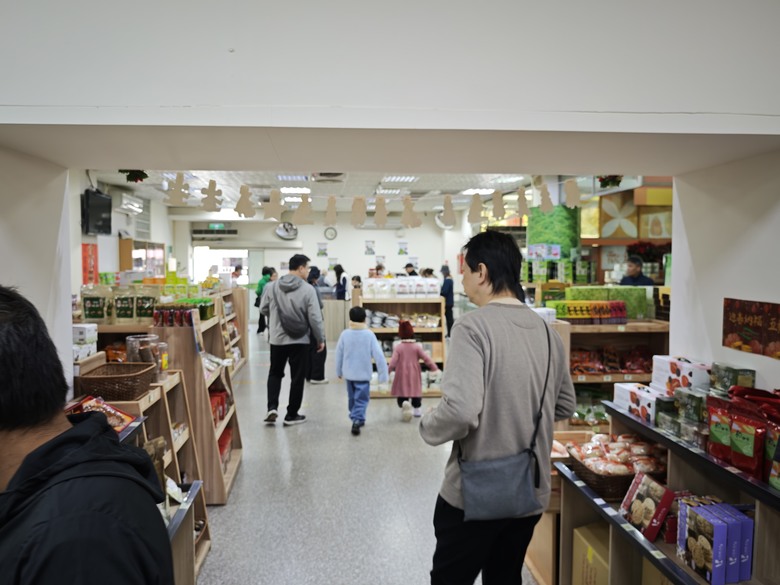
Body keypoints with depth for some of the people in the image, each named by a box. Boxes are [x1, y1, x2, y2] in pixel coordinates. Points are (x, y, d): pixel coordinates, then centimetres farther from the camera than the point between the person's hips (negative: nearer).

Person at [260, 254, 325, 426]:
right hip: (300, 340, -2)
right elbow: (315, 318, -11)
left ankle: (272, 408, 7)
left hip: (277, 339, 3)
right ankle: (291, 415, 17)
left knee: (275, 373, 21)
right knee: (297, 377, 10)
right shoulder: (308, 289, -12)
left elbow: (263, 310, 8)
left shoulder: (271, 287, -4)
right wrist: (320, 339, 1)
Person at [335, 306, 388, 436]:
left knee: (352, 398, 20)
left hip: (349, 373, 3)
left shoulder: (345, 334, -6)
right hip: (363, 374, -3)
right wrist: (383, 374, -5)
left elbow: (339, 354, 3)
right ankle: (357, 421, -17)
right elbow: (379, 355, -12)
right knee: (361, 399, 0)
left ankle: (356, 418, 35)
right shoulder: (369, 335, -12)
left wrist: (339, 371, 18)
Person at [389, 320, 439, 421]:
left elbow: (393, 362, -12)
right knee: (415, 392, 19)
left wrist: (389, 370, 0)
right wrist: (435, 368, 0)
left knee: (402, 394, 1)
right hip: (414, 374, 2)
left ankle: (403, 404, -29)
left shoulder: (398, 347, -6)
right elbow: (426, 358, -8)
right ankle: (417, 409, 29)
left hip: (402, 375, -1)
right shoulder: (417, 346, -4)